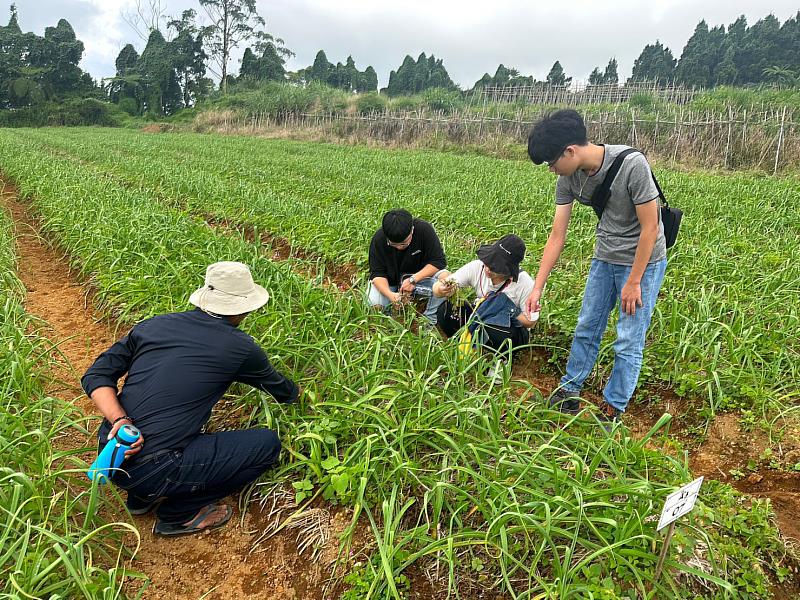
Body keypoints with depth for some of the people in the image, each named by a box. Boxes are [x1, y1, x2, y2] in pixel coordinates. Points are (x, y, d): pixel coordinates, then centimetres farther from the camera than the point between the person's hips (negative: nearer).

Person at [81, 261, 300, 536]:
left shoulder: (153, 325, 8)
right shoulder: (240, 347, -4)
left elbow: (96, 376, 4)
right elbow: (275, 385, 15)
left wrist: (119, 420, -8)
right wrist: (295, 392, 37)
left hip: (110, 453, 7)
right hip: (149, 470, -7)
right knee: (267, 443, 0)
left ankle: (142, 496, 27)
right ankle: (178, 513, 9)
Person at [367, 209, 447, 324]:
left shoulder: (424, 230, -24)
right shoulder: (378, 239, -21)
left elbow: (438, 261, -22)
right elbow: (377, 273, -19)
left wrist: (413, 280, -33)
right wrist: (390, 294, -38)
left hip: (420, 275, 0)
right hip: (390, 281, 0)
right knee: (374, 302, -28)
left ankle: (429, 320, -9)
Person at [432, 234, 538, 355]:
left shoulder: (525, 283, -24)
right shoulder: (477, 267, -18)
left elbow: (530, 322, -12)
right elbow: (437, 288, -20)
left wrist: (509, 310, -27)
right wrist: (441, 290, -43)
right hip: (480, 320, 3)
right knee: (446, 310, -22)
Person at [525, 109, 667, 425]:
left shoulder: (632, 165, -27)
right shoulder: (569, 179, -9)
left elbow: (650, 227, -22)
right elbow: (557, 236, -6)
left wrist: (633, 282, -17)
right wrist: (537, 288, -6)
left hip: (643, 262, -6)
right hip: (605, 259, 6)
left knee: (628, 342, 0)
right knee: (586, 328, 13)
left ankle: (613, 409, 16)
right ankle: (569, 391, 28)